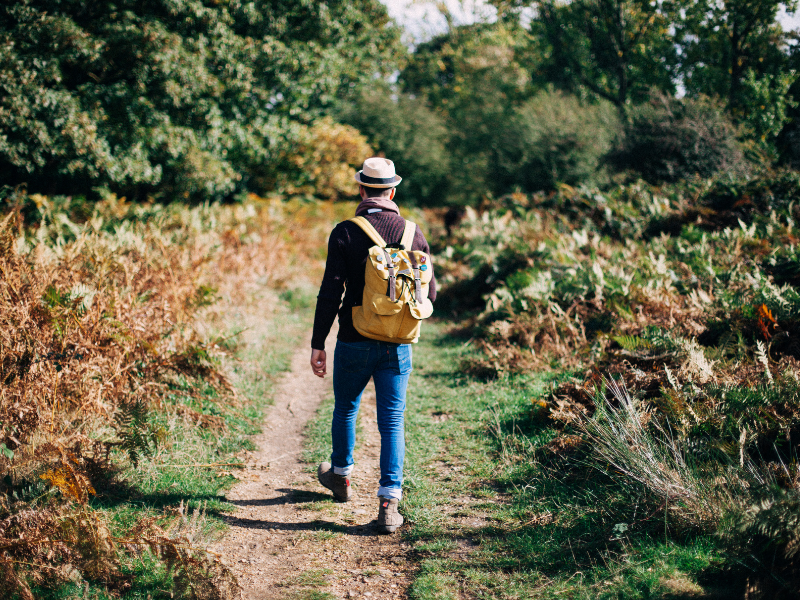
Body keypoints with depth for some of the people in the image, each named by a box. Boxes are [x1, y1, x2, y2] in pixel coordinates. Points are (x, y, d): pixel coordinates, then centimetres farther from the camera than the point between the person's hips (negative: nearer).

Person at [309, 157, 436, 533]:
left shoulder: (345, 233, -9)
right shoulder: (414, 233, 0)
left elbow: (330, 293, -12)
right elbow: (430, 293, 5)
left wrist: (317, 344, -6)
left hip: (355, 343, -1)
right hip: (398, 345, 2)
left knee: (345, 408, 21)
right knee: (392, 420, 4)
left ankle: (340, 475, 42)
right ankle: (389, 503, -3)